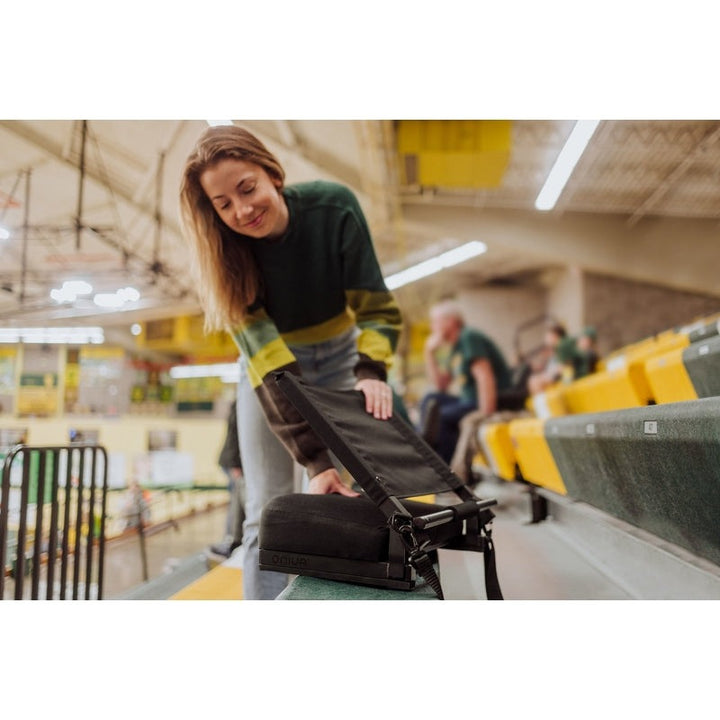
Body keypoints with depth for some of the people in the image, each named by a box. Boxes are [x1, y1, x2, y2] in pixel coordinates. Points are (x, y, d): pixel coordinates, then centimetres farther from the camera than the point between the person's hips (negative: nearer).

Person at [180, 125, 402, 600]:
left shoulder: (334, 206, -23)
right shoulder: (225, 255, -23)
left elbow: (375, 305, -18)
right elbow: (266, 361, -30)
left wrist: (371, 372, -37)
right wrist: (315, 459, -38)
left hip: (340, 359, 1)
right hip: (269, 371, 0)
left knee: (350, 499, -1)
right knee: (267, 513, -3)